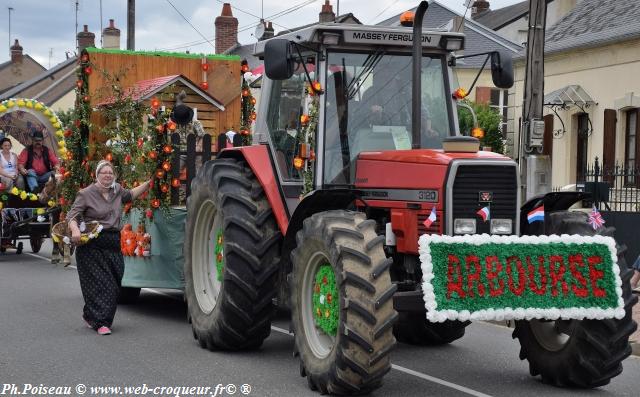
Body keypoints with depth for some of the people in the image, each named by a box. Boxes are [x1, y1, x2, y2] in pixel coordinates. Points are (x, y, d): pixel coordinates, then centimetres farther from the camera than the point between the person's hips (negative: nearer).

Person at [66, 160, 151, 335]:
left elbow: (130, 195, 33)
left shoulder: (117, 190, 12)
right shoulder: (86, 194, -5)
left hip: (113, 244, 6)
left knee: (114, 283, 6)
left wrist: (148, 183, 28)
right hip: (92, 245, -6)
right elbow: (72, 216, -7)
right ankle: (100, 322, -5)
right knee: (99, 283, -9)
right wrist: (75, 230, -26)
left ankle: (90, 315, 25)